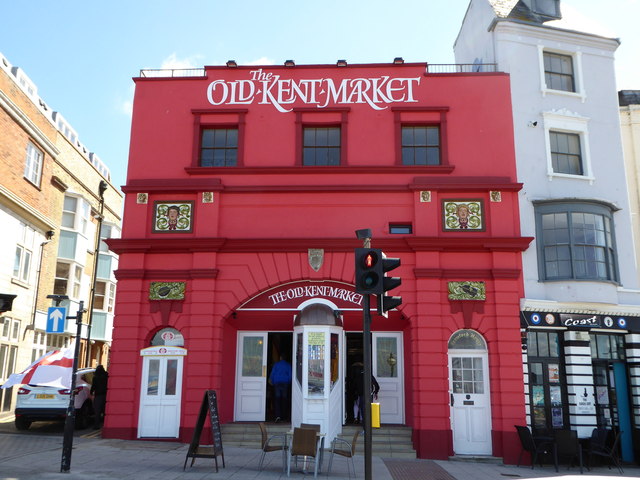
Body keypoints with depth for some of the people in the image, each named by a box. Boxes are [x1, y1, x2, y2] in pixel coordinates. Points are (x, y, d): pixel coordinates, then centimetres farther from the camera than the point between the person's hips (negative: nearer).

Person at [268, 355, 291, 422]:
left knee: (277, 399, -3)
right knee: (284, 400, 8)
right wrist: (289, 383, 21)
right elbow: (290, 375, 5)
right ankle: (283, 416, 10)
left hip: (277, 383, -1)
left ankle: (278, 415, -18)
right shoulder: (288, 365, 4)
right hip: (285, 383, 1)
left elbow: (272, 373, 4)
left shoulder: (276, 364, 2)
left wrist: (271, 381, 21)